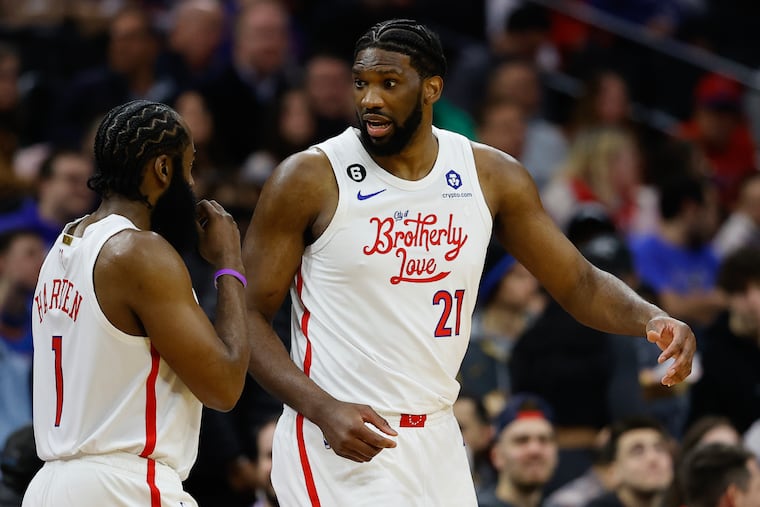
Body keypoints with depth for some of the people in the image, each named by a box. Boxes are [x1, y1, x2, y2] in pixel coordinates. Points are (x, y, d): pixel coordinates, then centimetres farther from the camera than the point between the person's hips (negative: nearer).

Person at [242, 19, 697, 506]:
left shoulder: (491, 175, 2)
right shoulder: (308, 178, -9)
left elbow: (579, 284, 9)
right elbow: (250, 315, -7)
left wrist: (653, 319, -12)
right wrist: (323, 409, -20)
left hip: (436, 442, 5)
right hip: (339, 443, -5)